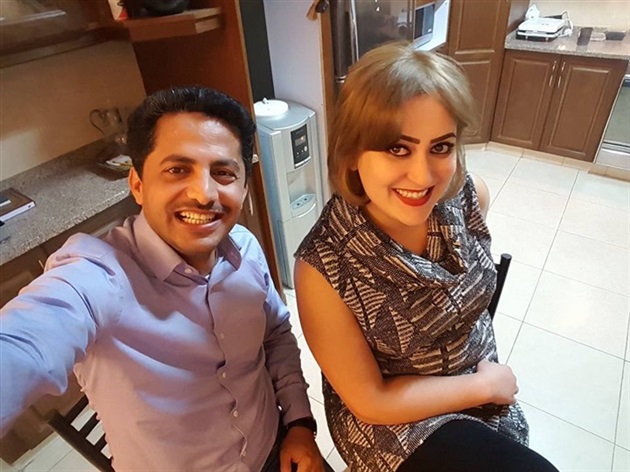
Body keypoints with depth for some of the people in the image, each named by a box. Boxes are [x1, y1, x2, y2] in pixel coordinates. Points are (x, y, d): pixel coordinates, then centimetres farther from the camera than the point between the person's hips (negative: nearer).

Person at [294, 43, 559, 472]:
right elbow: (370, 401, -21)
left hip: (483, 375, 5)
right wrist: (487, 384, -14)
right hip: (393, 420, -4)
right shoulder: (323, 267, -33)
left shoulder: (471, 196, -20)